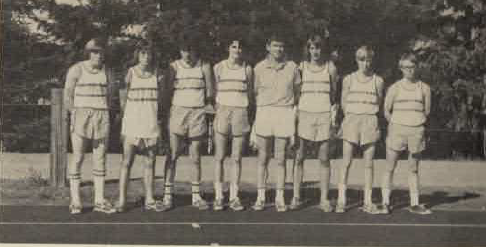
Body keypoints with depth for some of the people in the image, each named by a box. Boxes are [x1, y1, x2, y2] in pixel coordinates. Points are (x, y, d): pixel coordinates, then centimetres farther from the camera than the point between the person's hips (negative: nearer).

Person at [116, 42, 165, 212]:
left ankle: (149, 200, 13)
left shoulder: (156, 73, 7)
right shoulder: (131, 72, -2)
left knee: (150, 162, 6)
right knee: (127, 161, -3)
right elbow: (124, 97, 1)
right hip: (132, 121, -3)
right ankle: (122, 200, 1)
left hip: (151, 122, 3)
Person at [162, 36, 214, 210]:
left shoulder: (204, 67, 2)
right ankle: (168, 195, 2)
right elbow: (168, 91, 2)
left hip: (197, 113, 1)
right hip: (177, 111, 0)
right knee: (172, 156, -3)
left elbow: (209, 94, 6)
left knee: (195, 158, 6)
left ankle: (196, 196, 14)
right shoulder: (174, 67, 1)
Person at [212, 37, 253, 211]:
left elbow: (250, 92, 13)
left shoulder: (247, 69, 8)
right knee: (219, 157, 0)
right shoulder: (219, 67, 5)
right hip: (222, 111, -1)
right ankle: (218, 197, 6)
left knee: (237, 158, 2)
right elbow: (213, 91, 7)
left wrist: (250, 117, 9)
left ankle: (234, 197, 9)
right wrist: (213, 112, -1)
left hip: (240, 112, 1)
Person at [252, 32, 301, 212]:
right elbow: (255, 92, 10)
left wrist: (290, 106, 8)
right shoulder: (259, 68, 2)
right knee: (263, 158, 3)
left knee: (280, 159, 3)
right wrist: (262, 108, 4)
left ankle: (280, 197, 10)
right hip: (264, 112, 0)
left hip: (284, 113, 0)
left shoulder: (292, 67, 4)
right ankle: (260, 197, 10)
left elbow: (297, 91, 13)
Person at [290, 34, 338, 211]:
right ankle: (296, 197, 5)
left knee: (324, 159, 1)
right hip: (304, 113, 0)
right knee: (299, 157, -2)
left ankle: (324, 199, 8)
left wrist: (334, 109, 0)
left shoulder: (330, 67, 7)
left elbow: (334, 93, 12)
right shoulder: (301, 67, 7)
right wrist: (294, 111, 1)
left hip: (324, 114, 0)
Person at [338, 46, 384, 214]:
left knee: (368, 164, 2)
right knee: (346, 162, -4)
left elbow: (379, 103, 13)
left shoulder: (378, 81, 6)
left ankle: (367, 201, 8)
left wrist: (368, 115, 8)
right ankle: (341, 200, -1)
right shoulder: (348, 79, 5)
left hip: (370, 122, 1)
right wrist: (350, 116, 10)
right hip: (351, 121, 0)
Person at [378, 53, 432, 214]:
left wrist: (415, 123, 9)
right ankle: (385, 203, 6)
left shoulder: (424, 88, 6)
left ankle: (414, 204, 13)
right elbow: (386, 111, 6)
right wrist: (396, 124, 6)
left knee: (413, 169, 8)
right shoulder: (394, 88, 2)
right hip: (397, 129, -1)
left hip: (416, 131, 1)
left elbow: (426, 111, 13)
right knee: (390, 168, 0)